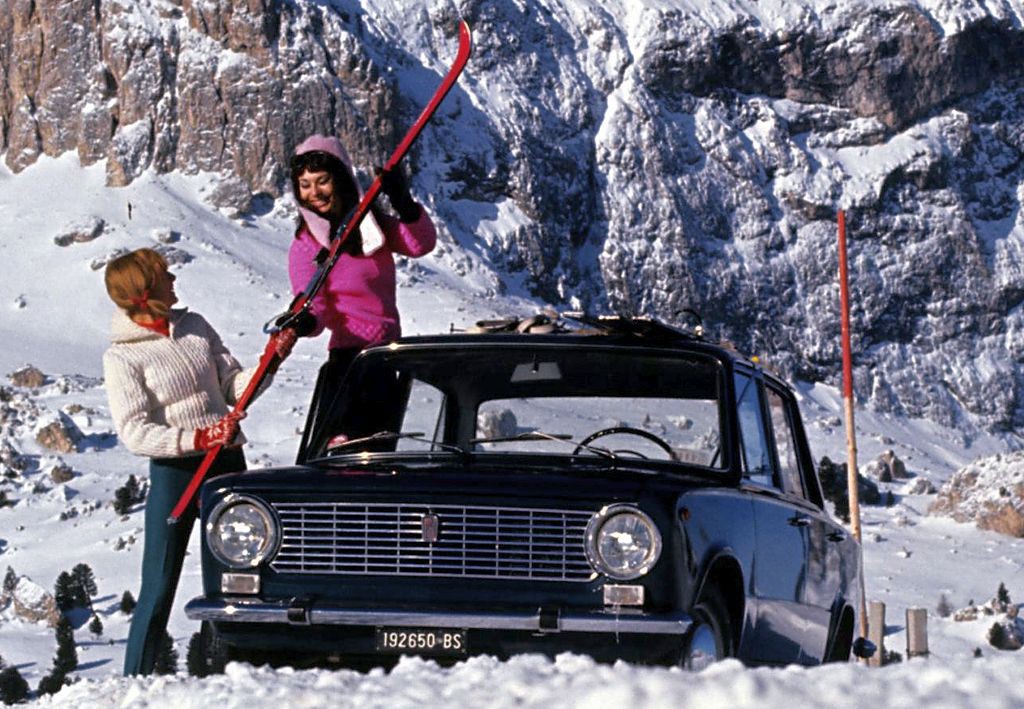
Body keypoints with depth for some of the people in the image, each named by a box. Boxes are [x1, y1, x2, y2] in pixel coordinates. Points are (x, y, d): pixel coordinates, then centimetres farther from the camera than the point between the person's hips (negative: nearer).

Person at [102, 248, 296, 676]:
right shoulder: (122, 357, -10)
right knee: (158, 591, -4)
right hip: (174, 472, -6)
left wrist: (271, 360, -9)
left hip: (228, 463, 6)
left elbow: (234, 387, 9)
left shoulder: (195, 327, 7)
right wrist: (198, 439, -27)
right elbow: (134, 433, -16)